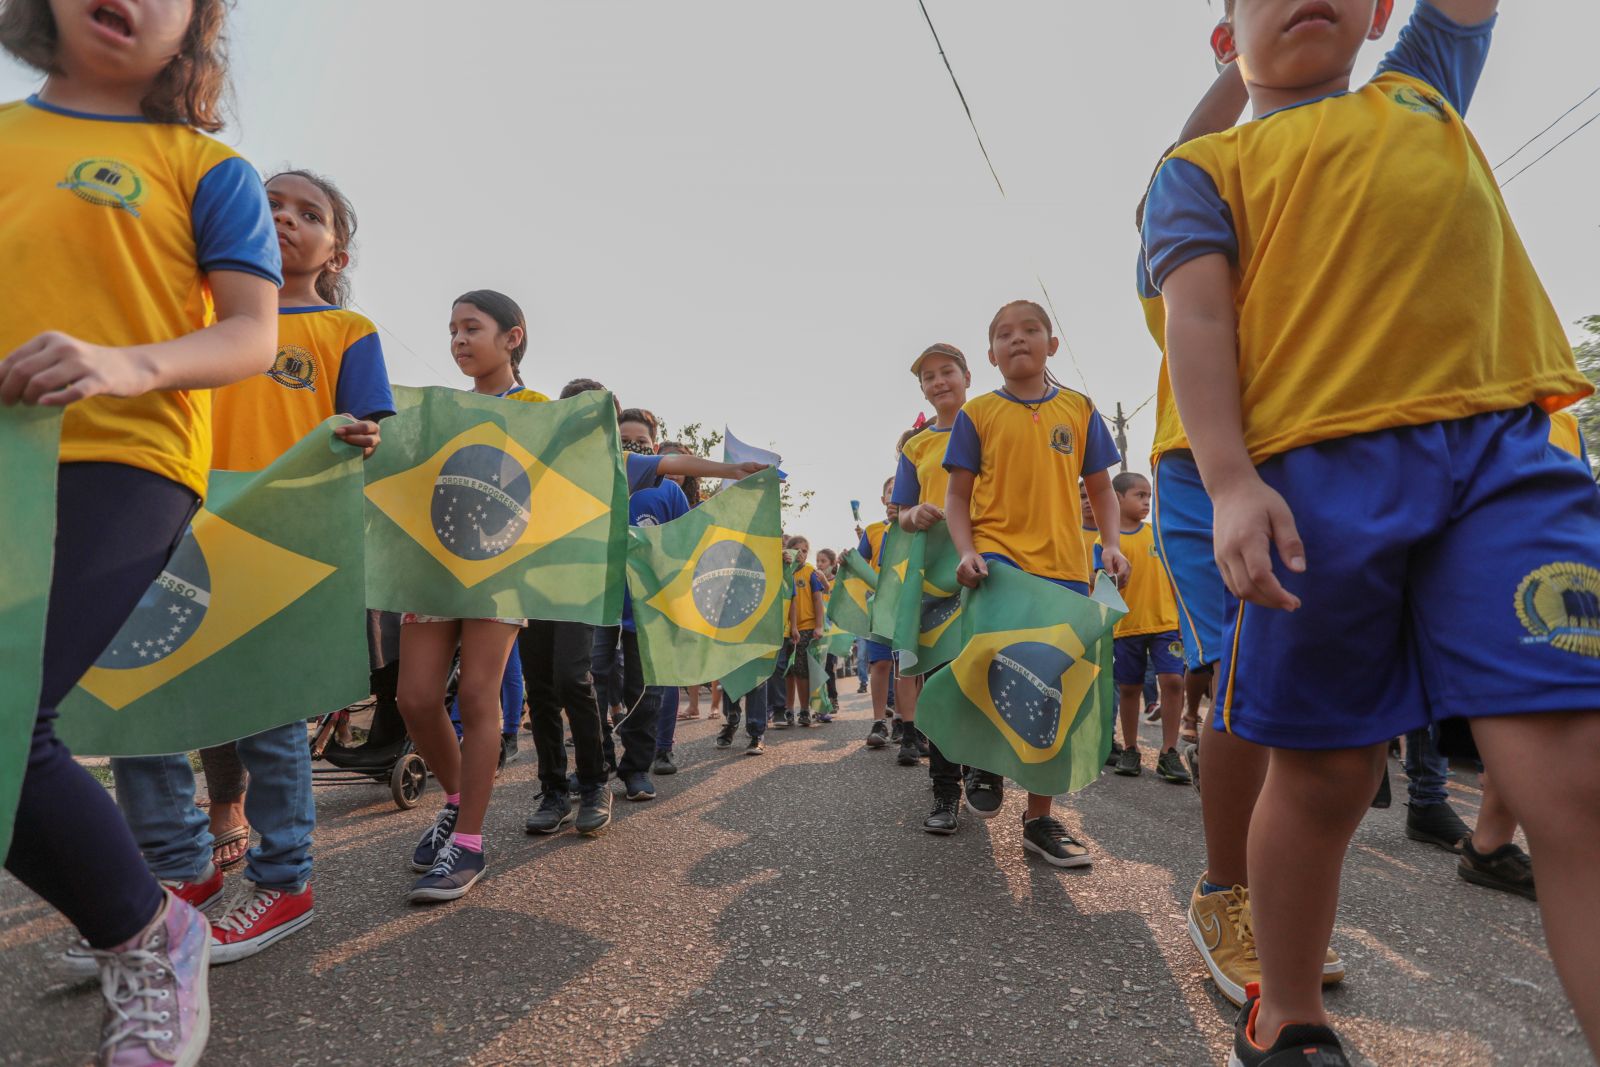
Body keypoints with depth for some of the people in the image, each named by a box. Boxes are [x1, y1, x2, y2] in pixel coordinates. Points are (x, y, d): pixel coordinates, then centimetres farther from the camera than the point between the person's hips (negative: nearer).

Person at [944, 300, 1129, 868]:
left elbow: (1100, 487, 16)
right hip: (997, 553, -3)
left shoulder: (1079, 410, 11)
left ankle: (1039, 819, 22)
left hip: (1063, 565, 3)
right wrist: (967, 551, -12)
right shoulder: (977, 413, 6)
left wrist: (1111, 543, -1)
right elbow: (958, 495, 5)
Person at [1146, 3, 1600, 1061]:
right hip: (1318, 472, -3)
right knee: (1323, 776, 3)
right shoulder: (1205, 166, 16)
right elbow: (1197, 317, 1)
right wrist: (1230, 481, -13)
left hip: (1506, 446, 4)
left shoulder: (1423, 92, 31)